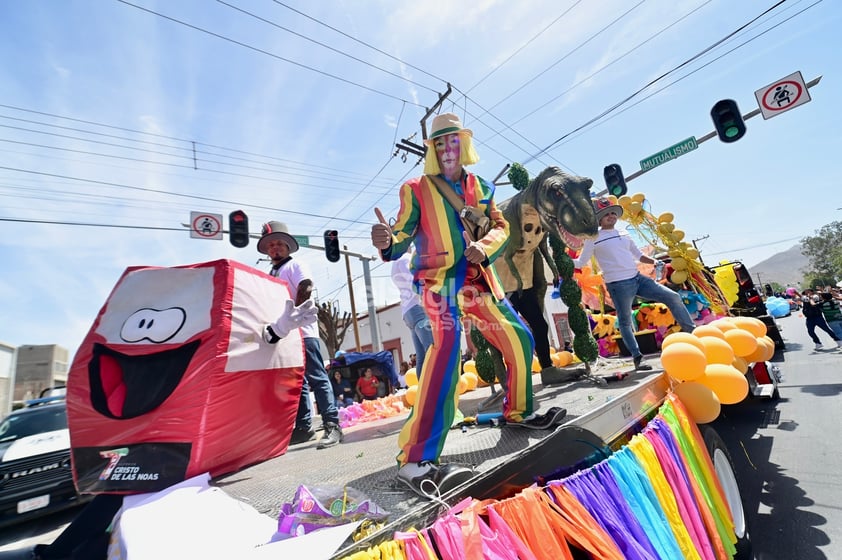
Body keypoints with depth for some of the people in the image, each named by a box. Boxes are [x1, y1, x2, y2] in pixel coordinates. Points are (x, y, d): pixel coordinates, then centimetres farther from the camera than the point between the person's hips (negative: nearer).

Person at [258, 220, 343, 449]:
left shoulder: (295, 265, 3)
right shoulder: (272, 274, 22)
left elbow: (306, 289, -12)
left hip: (303, 330, -7)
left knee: (317, 378, -9)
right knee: (297, 381, 10)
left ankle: (332, 425, -7)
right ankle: (304, 427, 18)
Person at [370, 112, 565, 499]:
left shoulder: (481, 187, 16)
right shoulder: (415, 189, 3)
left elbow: (501, 227, 12)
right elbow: (404, 237, -6)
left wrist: (485, 246, -11)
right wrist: (387, 241, -31)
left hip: (478, 281, 6)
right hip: (439, 282, -6)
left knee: (519, 339, 9)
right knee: (447, 347, -30)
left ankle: (519, 412, 33)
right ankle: (416, 460, -26)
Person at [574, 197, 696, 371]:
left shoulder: (623, 234, 14)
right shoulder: (593, 238, -4)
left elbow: (638, 255, 23)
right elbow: (581, 262, -2)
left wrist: (654, 261, 8)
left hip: (638, 278, 7)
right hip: (618, 285, -6)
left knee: (673, 297, 5)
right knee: (625, 322, 1)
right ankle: (638, 358, 13)